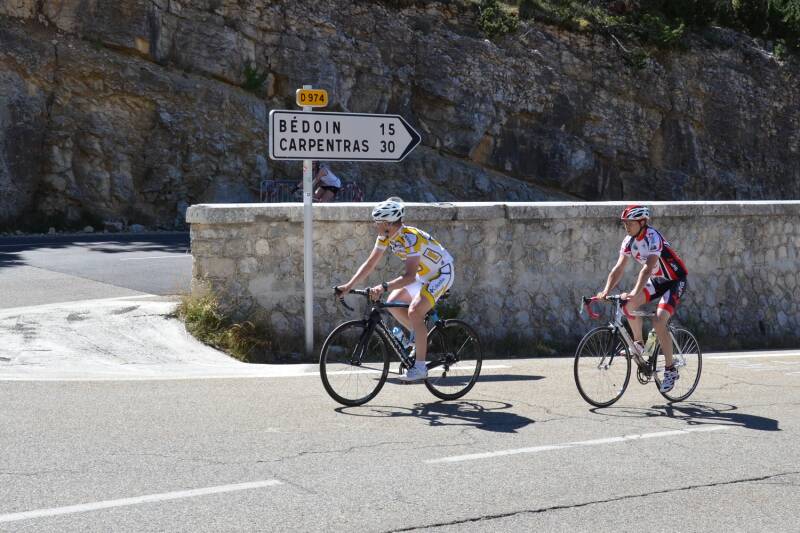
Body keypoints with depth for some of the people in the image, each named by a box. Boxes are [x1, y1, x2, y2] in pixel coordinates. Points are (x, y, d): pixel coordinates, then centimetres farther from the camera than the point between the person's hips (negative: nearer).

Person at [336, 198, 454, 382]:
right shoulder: (386, 236, -7)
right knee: (393, 303, 0)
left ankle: (420, 368, -19)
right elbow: (370, 264, -4)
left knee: (414, 311, -23)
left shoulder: (410, 237, -33)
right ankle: (421, 337, 19)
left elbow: (410, 276, -41)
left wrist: (383, 287, -51)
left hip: (441, 273, -9)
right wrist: (349, 285, -14)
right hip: (423, 275, 9)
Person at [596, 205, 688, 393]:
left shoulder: (653, 238, -28)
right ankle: (639, 344, 6)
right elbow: (618, 269, -9)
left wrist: (634, 293, -50)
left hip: (675, 281, -7)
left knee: (658, 322, -22)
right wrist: (606, 291, -24)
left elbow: (647, 268, -39)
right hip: (657, 280, 7)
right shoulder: (629, 241, -5)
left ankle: (671, 370, -9)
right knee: (628, 304, -15)